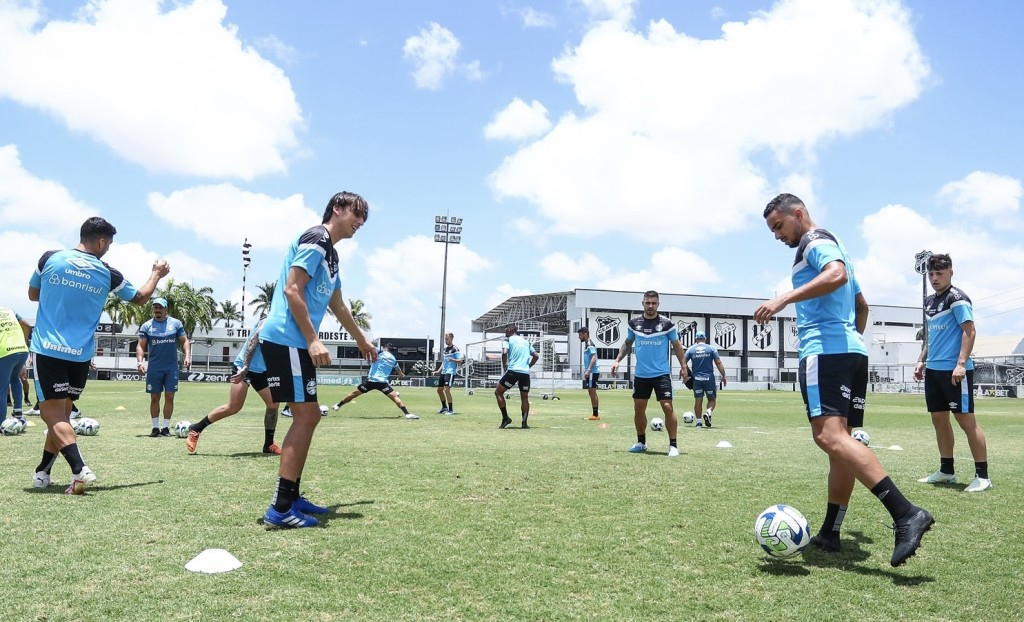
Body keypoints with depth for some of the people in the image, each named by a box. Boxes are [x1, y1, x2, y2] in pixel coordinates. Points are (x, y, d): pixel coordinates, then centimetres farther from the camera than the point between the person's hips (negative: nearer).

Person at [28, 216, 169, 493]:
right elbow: (140, 298, 17)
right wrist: (157, 274, 33)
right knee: (61, 412, 17)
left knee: (53, 413, -4)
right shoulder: (107, 274, 0)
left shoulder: (50, 258, -2)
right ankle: (43, 471, 22)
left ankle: (80, 470, -21)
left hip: (48, 349, -2)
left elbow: (33, 295, 15)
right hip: (80, 355, 2)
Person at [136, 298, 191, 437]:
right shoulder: (146, 326, 3)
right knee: (154, 398, 4)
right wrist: (140, 362, -14)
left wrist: (187, 356, -10)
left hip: (171, 367, 0)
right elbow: (141, 346, 1)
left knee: (169, 397, -1)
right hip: (154, 367, 0)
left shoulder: (176, 323, 4)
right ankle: (155, 427, 13)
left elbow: (184, 341, 6)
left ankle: (166, 427, 8)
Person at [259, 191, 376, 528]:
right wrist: (313, 340, -22)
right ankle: (280, 508, -10)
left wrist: (361, 339, 46)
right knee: (306, 416, -11)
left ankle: (292, 497, 18)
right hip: (285, 339, -10)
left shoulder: (331, 253, 22)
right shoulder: (316, 239, -9)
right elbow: (292, 289, -18)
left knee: (308, 417, 12)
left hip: (296, 342, 10)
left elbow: (337, 304, 35)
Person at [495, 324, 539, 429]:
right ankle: (524, 423, 9)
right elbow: (536, 356, 17)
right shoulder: (526, 342, 22)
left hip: (513, 371, -5)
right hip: (525, 373, 5)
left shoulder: (508, 340, 7)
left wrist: (505, 366, 2)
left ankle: (505, 418, 0)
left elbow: (504, 352, -10)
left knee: (498, 392, 8)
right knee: (524, 397, 15)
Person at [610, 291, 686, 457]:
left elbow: (676, 345, 3)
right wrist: (617, 360, 5)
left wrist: (683, 366, -3)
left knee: (667, 407, -11)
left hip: (661, 373, -3)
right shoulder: (634, 323, 2)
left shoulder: (667, 323, -5)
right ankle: (641, 442, 27)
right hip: (641, 374, 3)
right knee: (638, 408, 10)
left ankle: (673, 445, -1)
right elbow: (627, 344, 15)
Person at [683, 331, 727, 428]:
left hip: (696, 378, 1)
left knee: (698, 400, 7)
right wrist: (723, 376, 3)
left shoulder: (690, 349, 4)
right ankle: (708, 412, -17)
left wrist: (685, 376, 5)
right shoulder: (711, 348, 2)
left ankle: (699, 421, 6)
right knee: (712, 399, 10)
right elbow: (718, 363, -2)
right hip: (709, 378, -1)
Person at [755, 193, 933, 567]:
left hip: (825, 350, -11)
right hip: (853, 350, 11)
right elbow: (862, 305, 38)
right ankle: (829, 534, 12)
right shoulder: (830, 247, 30)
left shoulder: (815, 241, -1)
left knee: (829, 435, -23)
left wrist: (784, 299, -29)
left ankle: (906, 514, -33)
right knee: (840, 441, 8)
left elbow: (838, 274, -24)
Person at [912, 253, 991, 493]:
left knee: (966, 420, -6)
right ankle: (946, 471, 22)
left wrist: (961, 363, -23)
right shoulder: (930, 301, 16)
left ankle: (982, 476, 1)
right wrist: (922, 360, 19)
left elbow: (969, 331, -15)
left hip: (954, 370, -8)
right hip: (933, 369, 9)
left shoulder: (957, 298, -8)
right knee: (939, 419, 12)